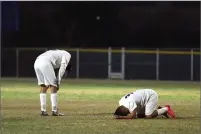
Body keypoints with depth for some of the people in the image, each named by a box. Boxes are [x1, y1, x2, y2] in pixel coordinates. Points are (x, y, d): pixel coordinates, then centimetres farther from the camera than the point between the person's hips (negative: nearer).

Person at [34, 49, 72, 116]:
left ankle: (43, 111, 14)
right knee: (53, 87, 1)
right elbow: (62, 68, 2)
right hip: (45, 63, -8)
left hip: (37, 63, 8)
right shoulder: (67, 55, 17)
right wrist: (58, 83, 3)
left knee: (43, 88, 15)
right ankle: (54, 111, 2)